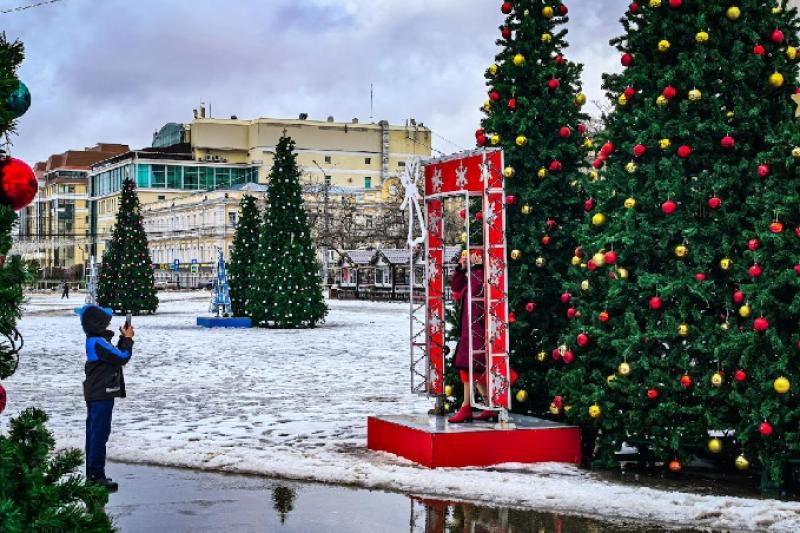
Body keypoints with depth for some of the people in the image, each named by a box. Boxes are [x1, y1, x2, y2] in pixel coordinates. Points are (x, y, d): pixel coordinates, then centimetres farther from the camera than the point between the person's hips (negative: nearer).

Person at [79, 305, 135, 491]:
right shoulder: (98, 343, -20)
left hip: (94, 394, 10)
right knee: (100, 433, -7)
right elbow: (122, 357, -19)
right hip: (102, 395, -10)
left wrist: (124, 339, 6)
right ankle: (96, 474, -5)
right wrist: (128, 339, -5)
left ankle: (92, 473, 20)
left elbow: (114, 355, 17)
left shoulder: (94, 340, 11)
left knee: (94, 432, 13)